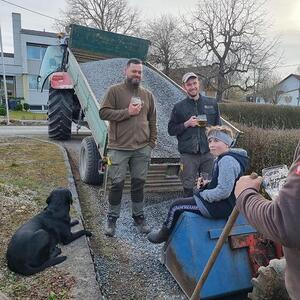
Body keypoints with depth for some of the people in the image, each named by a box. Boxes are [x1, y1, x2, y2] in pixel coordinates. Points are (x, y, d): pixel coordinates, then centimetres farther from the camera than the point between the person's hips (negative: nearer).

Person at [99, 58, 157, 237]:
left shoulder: (148, 95, 13)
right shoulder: (115, 91, 1)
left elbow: (152, 121, 16)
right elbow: (103, 113, -7)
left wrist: (152, 142, 10)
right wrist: (127, 112, -14)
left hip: (142, 149, 4)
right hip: (119, 148, -3)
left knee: (139, 184, 11)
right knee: (117, 184, 3)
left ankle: (139, 217, 25)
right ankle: (112, 218, 19)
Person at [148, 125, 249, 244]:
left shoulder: (227, 161, -25)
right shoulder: (223, 158, 9)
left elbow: (223, 191, -29)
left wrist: (203, 193, -15)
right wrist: (207, 183, 2)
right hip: (226, 203, 11)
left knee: (176, 206, -1)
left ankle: (163, 235, 24)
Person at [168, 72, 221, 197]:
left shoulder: (212, 103, 9)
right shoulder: (179, 107, 5)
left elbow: (218, 126, 14)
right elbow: (171, 129, 5)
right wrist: (187, 124, -10)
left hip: (208, 153, 2)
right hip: (188, 155, -1)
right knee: (189, 189, 4)